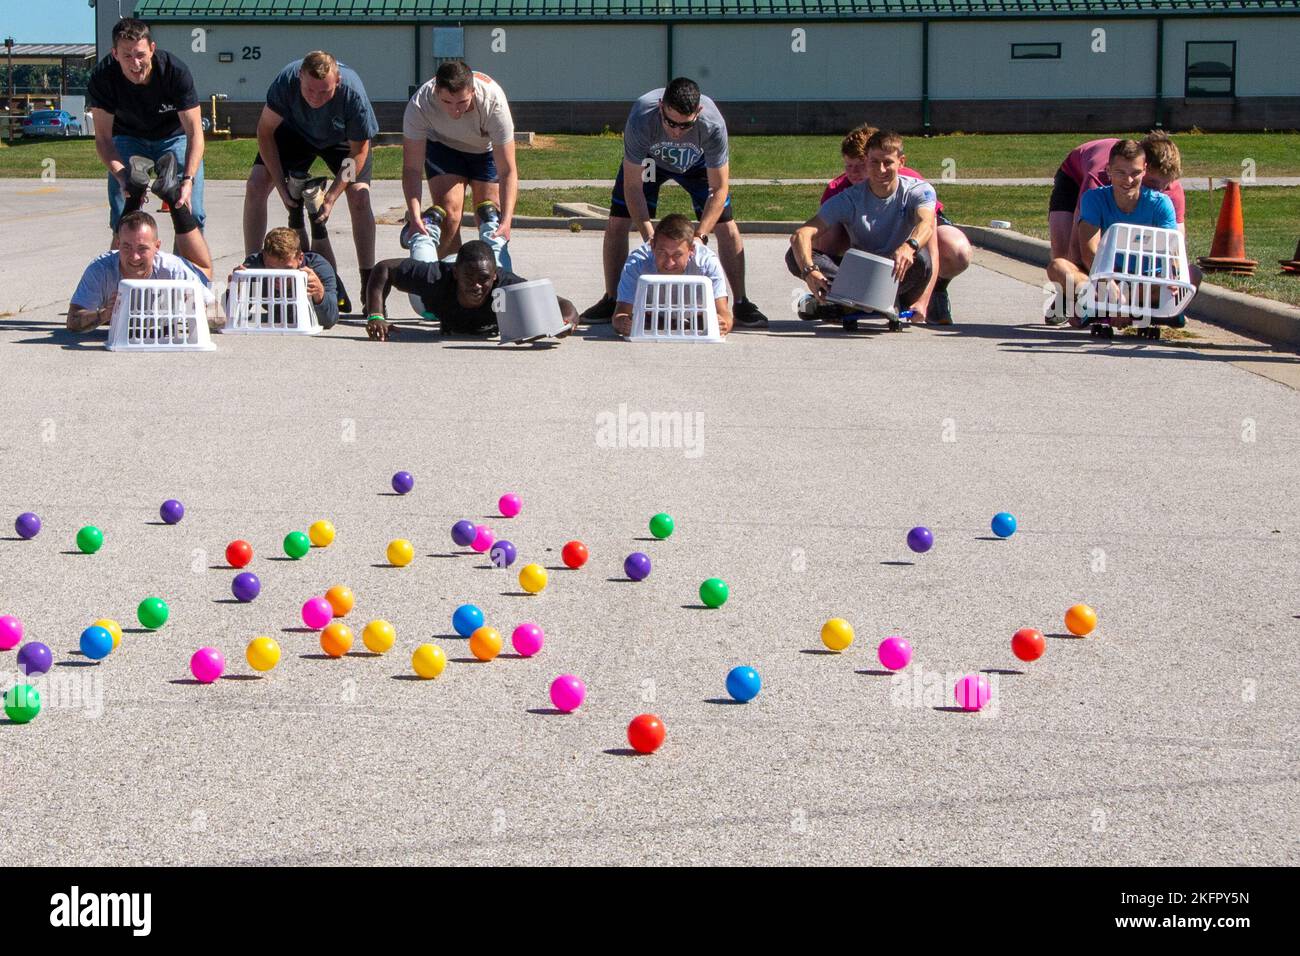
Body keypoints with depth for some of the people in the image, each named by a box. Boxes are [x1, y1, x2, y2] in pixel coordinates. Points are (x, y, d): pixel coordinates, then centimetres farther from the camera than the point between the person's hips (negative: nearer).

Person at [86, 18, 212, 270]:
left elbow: (195, 133, -27)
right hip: (129, 139, 1)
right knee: (122, 221, -13)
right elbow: (103, 137, -20)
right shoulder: (102, 77, -26)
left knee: (191, 216, -15)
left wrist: (188, 180, -41)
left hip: (175, 137, -1)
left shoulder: (175, 71, -30)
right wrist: (122, 177, -38)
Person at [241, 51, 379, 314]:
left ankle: (369, 285, -15)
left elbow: (359, 151, -24)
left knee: (359, 195, -23)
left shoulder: (352, 92, -38)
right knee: (255, 185, -15)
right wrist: (281, 186, -23)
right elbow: (265, 131, -19)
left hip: (342, 139, -1)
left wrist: (330, 198, -29)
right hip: (296, 132, 2)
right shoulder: (286, 81, -35)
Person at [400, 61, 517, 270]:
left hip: (487, 149, 0)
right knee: (448, 211, -15)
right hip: (443, 145, 0)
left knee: (489, 218, -3)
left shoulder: (494, 102, -39)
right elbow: (412, 168, -32)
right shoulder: (419, 105, -37)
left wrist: (506, 220, -46)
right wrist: (414, 217, -45)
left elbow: (508, 171, -35)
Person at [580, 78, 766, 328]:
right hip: (648, 158, 0)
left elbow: (719, 189, -30)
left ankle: (741, 303, -1)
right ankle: (611, 301, 2)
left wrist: (697, 236, -41)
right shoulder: (641, 119, -41)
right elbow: (632, 186, -33)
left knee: (726, 226, -12)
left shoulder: (713, 125, -40)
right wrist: (650, 237, -42)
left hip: (696, 162, 0)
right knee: (617, 222, -10)